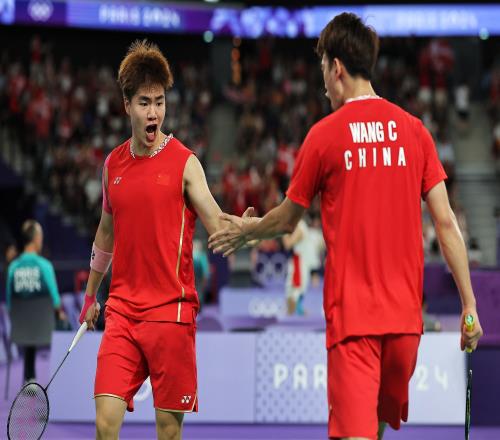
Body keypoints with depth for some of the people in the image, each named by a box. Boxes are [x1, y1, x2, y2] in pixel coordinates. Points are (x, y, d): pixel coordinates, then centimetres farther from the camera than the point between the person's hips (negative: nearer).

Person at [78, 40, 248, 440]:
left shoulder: (185, 163, -3)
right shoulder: (113, 164, 11)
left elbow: (217, 225, -12)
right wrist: (91, 295, 32)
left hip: (171, 311, -3)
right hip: (122, 311, 3)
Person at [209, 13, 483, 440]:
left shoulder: (324, 135, -2)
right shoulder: (413, 129, 5)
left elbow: (288, 219, 11)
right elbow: (446, 222, 2)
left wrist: (246, 230, 32)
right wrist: (469, 304, 5)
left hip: (350, 312, -4)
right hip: (405, 313, 4)